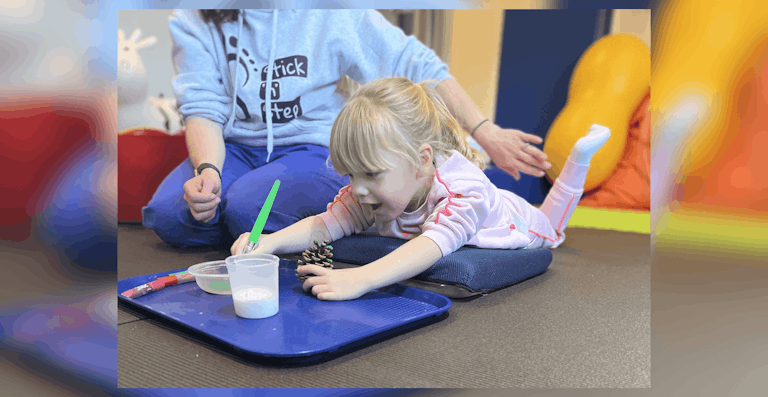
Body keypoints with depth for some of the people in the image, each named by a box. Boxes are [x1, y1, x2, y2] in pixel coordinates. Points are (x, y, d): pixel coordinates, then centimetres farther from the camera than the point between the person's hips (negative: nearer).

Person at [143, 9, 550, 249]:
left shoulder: (331, 12, -8)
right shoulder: (193, 22, -2)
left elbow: (417, 66, -7)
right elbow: (203, 107, -8)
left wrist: (485, 133, -13)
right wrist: (208, 170, -30)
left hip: (314, 147, -3)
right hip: (234, 146, 4)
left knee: (246, 207, -32)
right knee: (168, 214, -23)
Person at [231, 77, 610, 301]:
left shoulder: (461, 188, -52)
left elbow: (433, 246, -67)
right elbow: (326, 224, -38)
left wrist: (361, 278, -82)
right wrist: (272, 242, -58)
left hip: (518, 227, -3)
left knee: (549, 226, 30)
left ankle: (580, 153, 43)